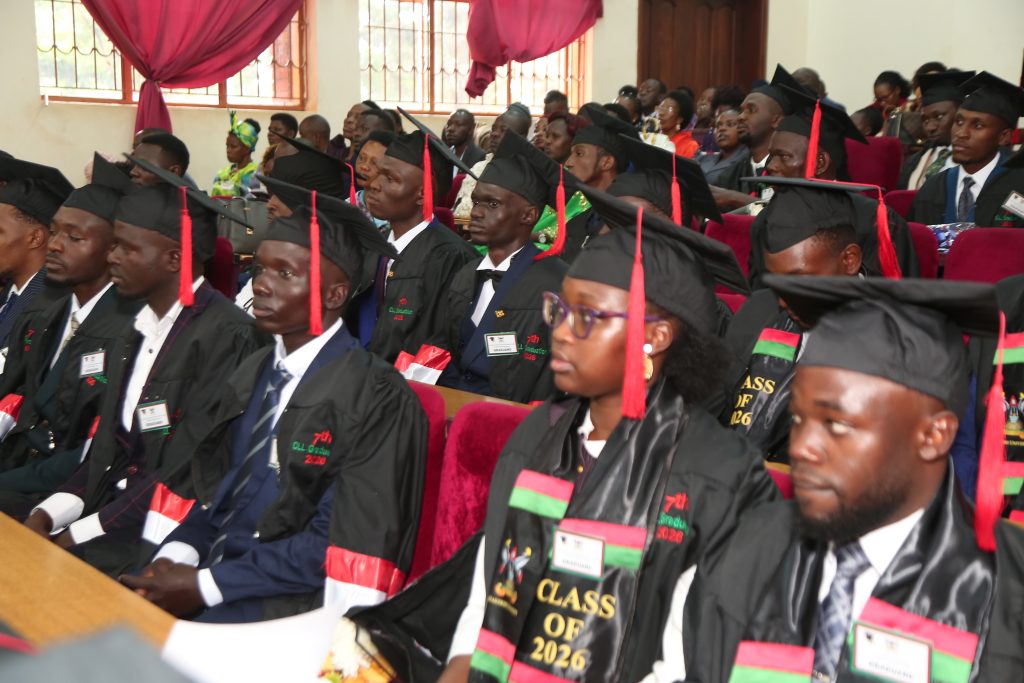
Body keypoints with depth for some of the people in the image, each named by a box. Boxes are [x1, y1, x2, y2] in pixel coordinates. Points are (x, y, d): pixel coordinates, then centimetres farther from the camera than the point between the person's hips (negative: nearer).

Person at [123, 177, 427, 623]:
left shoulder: (377, 399, -13)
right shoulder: (253, 373, 11)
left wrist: (203, 585, -16)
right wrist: (175, 554, -4)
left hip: (292, 602, -7)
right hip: (212, 564, 7)